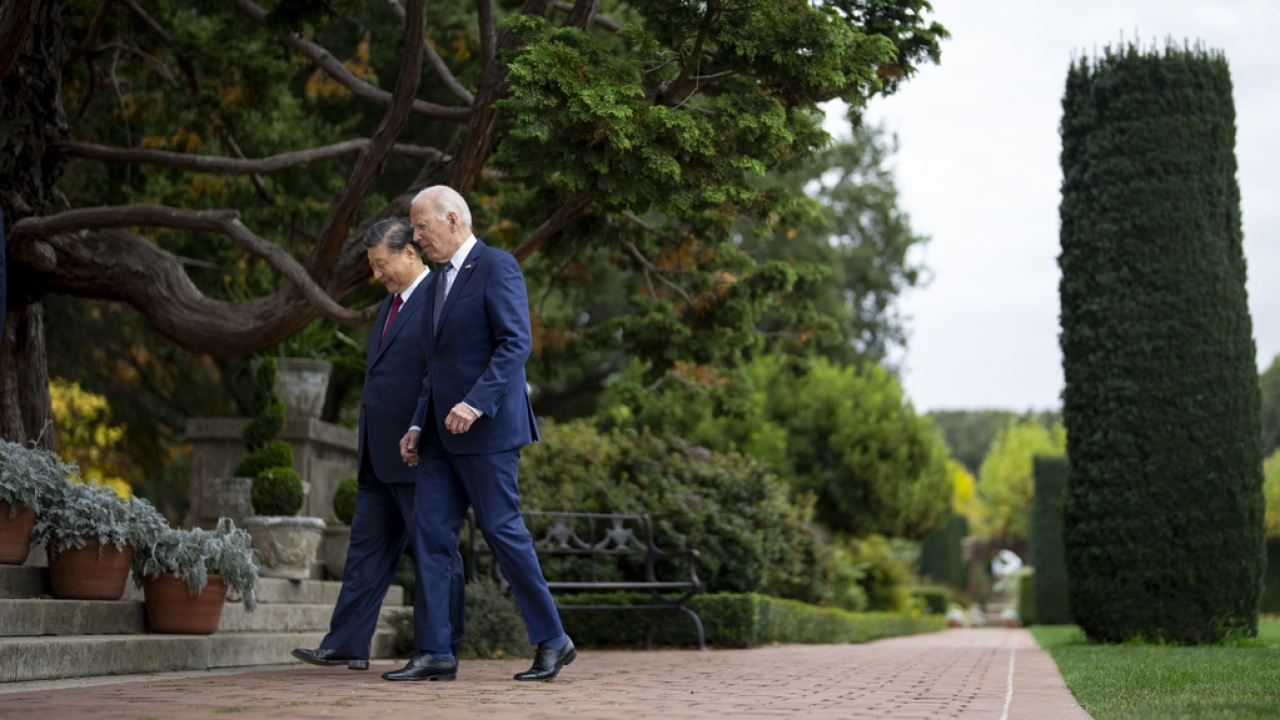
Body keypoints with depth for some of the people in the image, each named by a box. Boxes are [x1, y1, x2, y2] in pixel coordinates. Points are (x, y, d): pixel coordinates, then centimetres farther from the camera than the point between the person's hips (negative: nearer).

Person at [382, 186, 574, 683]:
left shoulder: (497, 268, -8)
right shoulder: (439, 281, 20)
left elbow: (516, 342, -17)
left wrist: (475, 404, -24)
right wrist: (419, 425, 14)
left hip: (485, 429, -9)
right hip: (441, 434, 9)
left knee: (502, 530, -5)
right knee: (431, 537, 3)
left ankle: (552, 640, 8)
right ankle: (436, 654, 6)